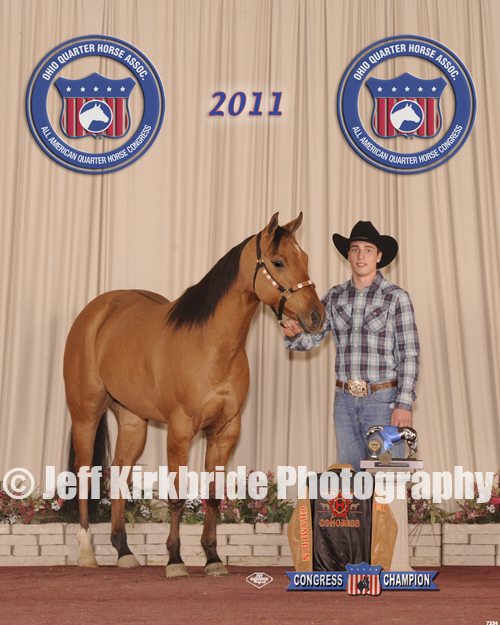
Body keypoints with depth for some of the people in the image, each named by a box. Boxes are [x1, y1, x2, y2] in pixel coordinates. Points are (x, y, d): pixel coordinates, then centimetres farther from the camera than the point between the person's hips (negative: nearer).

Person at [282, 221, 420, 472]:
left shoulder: (396, 297, -5)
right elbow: (311, 337, 6)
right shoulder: (335, 297, 8)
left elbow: (410, 354, -7)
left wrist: (404, 404, -14)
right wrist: (294, 333, -18)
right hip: (345, 401, 4)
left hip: (383, 401, -4)